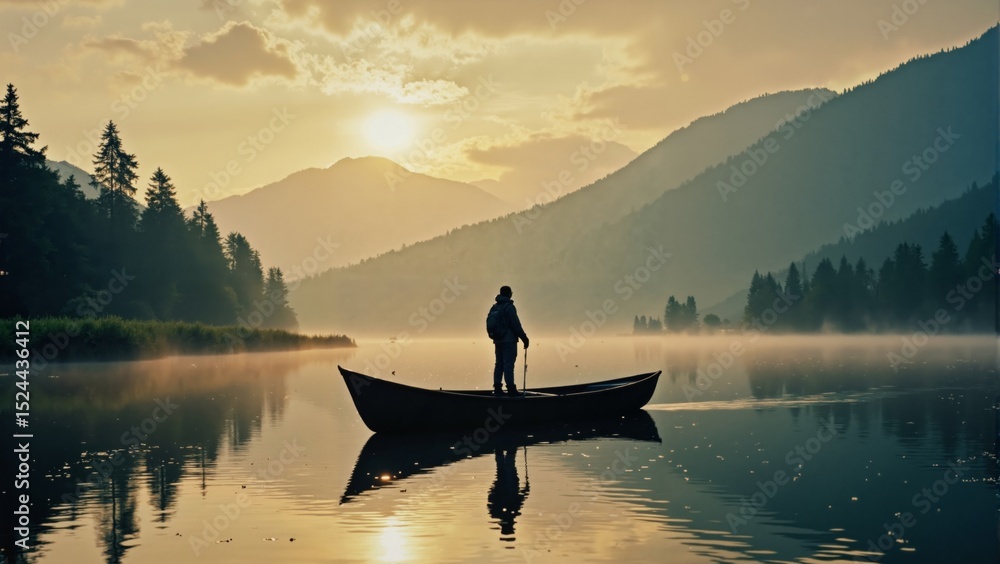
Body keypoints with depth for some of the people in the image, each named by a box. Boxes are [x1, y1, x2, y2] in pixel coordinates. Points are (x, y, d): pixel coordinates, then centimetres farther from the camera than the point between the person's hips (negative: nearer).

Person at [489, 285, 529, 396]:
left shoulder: (494, 307, 12)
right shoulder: (509, 307, -13)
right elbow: (516, 325, -15)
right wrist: (524, 338, -9)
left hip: (498, 340, 8)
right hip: (509, 340, -8)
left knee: (499, 364, 11)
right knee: (508, 364, -7)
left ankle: (497, 388, 10)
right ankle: (511, 389, -8)